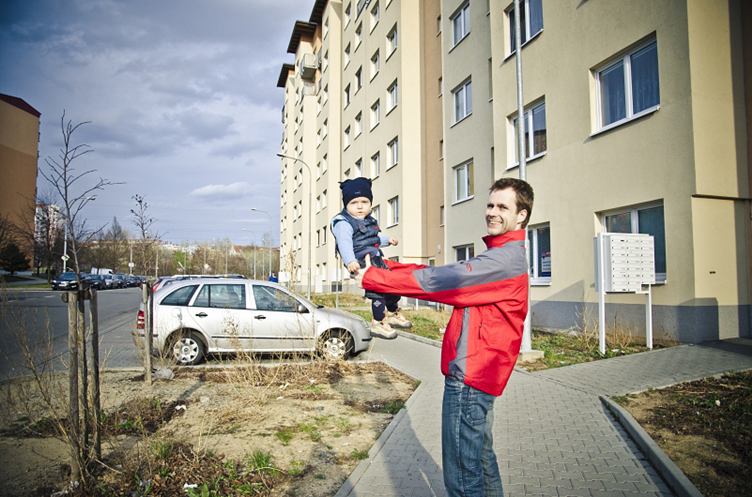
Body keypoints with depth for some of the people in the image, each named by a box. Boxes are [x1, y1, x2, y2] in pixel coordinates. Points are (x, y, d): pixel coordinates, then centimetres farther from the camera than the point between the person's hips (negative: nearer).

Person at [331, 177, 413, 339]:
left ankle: (392, 314, 41)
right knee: (377, 290, -15)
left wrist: (387, 239, 46)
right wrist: (350, 261, -44)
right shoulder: (343, 223, -14)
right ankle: (378, 323, 2)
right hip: (361, 264, -9)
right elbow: (344, 243, -30)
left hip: (376, 261, 10)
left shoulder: (369, 221, 17)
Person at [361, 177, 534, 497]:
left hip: (468, 376, -10)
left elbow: (436, 281, -22)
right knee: (481, 459, 24)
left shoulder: (506, 259, -17)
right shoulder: (501, 256, 16)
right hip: (478, 374, 10)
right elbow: (445, 278, 9)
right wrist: (385, 267, 1)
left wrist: (371, 277, -15)